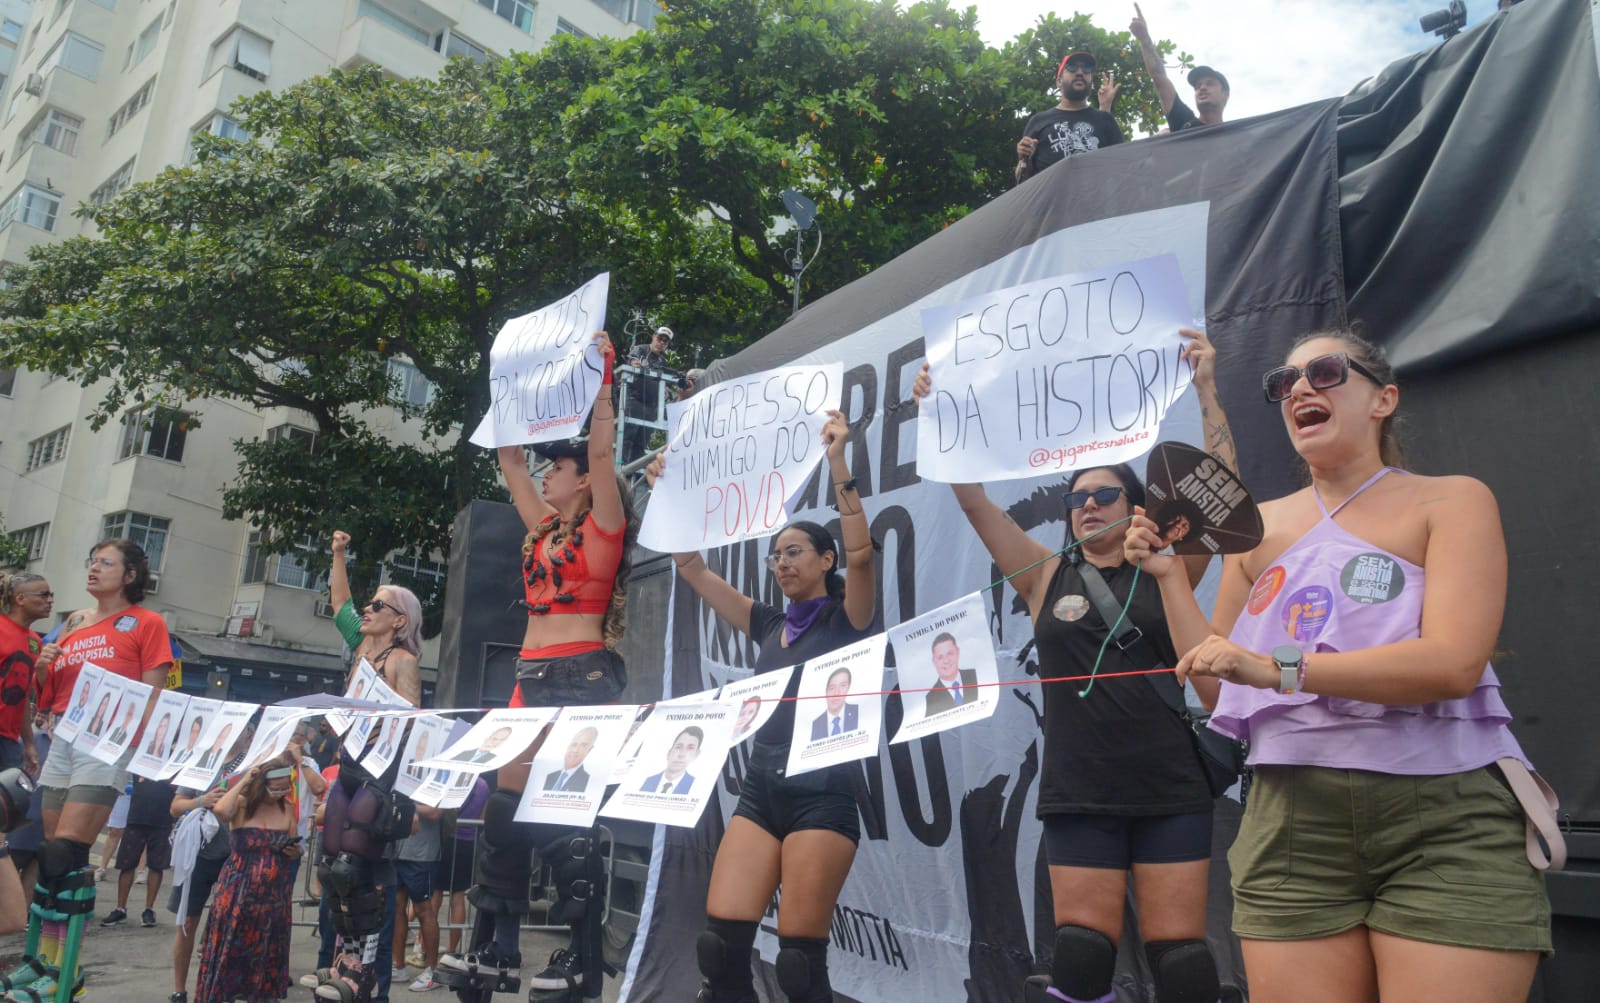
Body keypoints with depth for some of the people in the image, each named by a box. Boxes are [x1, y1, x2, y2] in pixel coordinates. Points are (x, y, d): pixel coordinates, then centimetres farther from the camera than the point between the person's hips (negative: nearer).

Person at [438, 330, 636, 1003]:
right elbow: (510, 460, 23)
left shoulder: (602, 527, -3)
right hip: (534, 676, 8)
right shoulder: (545, 528, 17)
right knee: (507, 799, 7)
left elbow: (602, 450, -15)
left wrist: (601, 375, -11)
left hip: (584, 676, -8)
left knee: (568, 810, -7)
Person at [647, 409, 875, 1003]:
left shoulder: (847, 620, -1)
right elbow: (694, 572, 15)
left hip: (822, 794, -5)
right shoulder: (771, 626, 14)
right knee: (720, 944, -1)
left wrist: (837, 464, -24)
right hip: (760, 789, 6)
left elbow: (861, 554, -20)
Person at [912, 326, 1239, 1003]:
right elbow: (973, 499, 2)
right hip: (1078, 796, 1)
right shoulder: (1047, 578, 6)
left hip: (1171, 793, -1)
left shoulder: (1166, 571, 4)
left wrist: (1205, 387, -11)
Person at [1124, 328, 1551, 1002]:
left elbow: (1454, 662, -15)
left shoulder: (1452, 501, 2)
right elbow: (1218, 691, 13)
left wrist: (1277, 667, -24)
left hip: (1447, 821, -2)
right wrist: (1166, 574, 4)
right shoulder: (1260, 528, 12)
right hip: (1293, 818, 3)